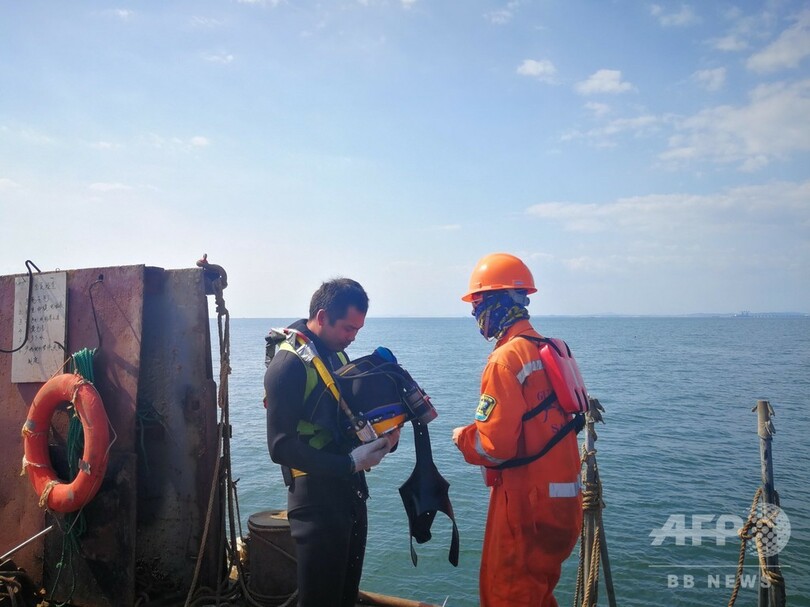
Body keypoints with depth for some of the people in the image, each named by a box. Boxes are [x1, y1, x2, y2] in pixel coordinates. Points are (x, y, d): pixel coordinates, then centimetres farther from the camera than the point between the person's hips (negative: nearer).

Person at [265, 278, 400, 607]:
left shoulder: (336, 353, 8)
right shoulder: (289, 364, -17)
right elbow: (282, 447, -20)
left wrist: (381, 432, -1)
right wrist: (349, 463, -23)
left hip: (351, 491, 8)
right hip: (316, 499, -8)